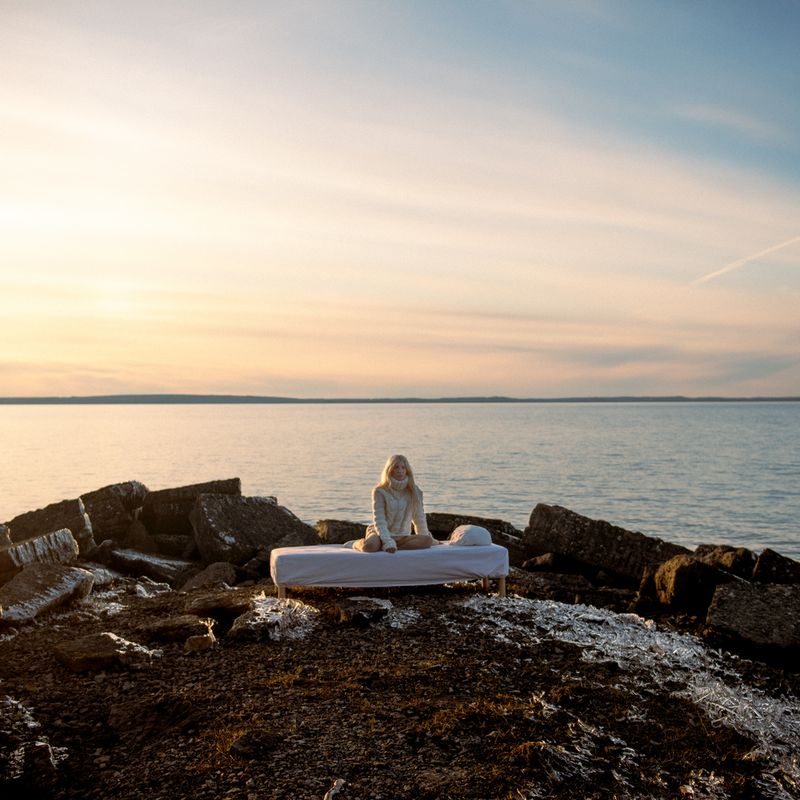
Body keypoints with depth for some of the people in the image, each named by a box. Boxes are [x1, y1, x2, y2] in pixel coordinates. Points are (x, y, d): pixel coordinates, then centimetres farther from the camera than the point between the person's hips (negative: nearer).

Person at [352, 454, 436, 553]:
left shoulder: (414, 491, 6)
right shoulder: (380, 492, -6)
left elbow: (419, 518, 15)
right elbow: (379, 521, -13)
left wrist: (425, 538, 16)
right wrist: (388, 542, -26)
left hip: (402, 536, 5)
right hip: (380, 533, -4)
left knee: (428, 541, -26)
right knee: (370, 546, -40)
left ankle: (382, 547, -25)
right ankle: (358, 543, -1)